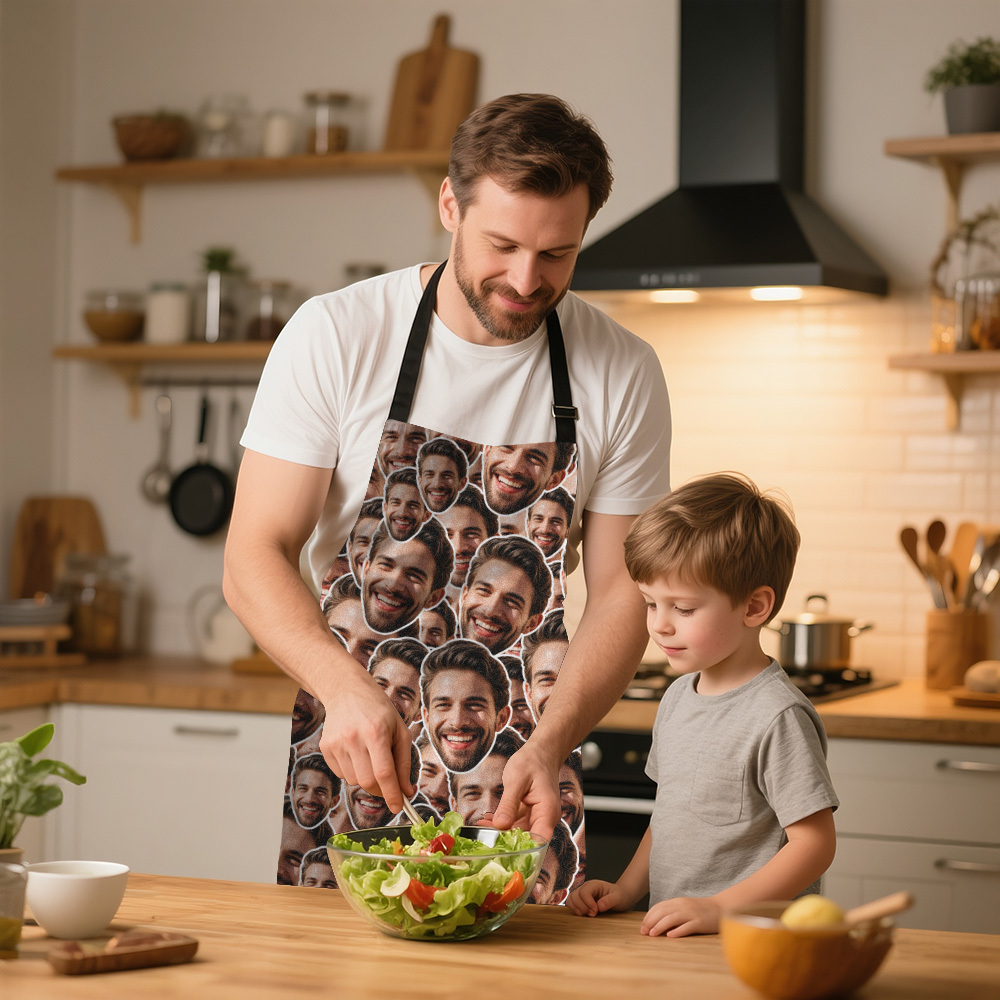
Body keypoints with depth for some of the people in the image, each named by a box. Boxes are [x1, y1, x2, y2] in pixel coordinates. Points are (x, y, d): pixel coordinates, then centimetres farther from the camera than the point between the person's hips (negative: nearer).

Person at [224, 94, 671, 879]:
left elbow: (620, 593, -4)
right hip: (353, 756, -1)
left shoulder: (622, 375, -6)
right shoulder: (333, 337, -11)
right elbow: (255, 558, -12)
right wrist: (346, 687, -30)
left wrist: (548, 745, -20)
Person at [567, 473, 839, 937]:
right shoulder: (678, 696, 15)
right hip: (669, 938, 7)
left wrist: (718, 908, -18)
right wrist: (626, 889, 13)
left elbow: (815, 843, -13)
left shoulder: (779, 716, -11)